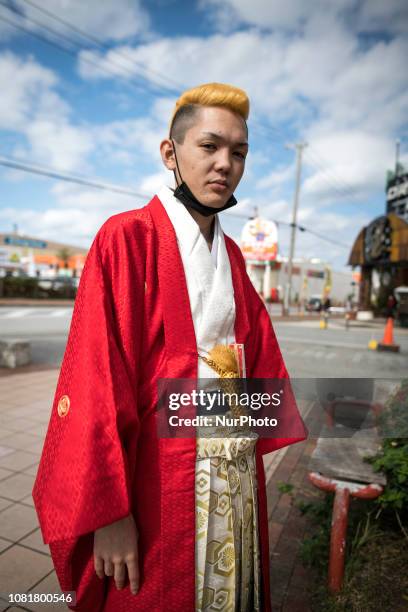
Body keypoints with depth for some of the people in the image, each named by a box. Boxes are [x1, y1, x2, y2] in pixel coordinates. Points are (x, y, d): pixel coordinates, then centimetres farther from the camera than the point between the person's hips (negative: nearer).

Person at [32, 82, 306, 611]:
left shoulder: (230, 254, 7)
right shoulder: (128, 238, -13)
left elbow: (256, 355, 9)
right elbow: (97, 378, -18)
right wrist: (109, 510, -17)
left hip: (237, 469, 6)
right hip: (160, 473, -6)